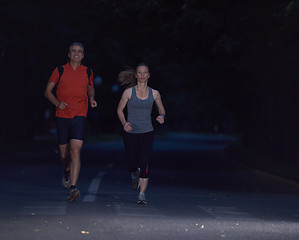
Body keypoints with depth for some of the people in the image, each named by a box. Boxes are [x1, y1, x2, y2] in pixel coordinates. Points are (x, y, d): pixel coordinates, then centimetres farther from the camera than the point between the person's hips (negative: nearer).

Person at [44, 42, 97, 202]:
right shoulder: (60, 71, 5)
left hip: (79, 116, -1)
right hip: (62, 115, 1)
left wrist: (91, 98, 5)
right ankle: (67, 172, 43)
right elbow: (48, 91, 8)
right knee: (64, 151, 9)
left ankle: (73, 188, -22)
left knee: (75, 150, -16)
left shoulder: (87, 72, 9)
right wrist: (58, 103, -10)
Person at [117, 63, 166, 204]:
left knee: (144, 164, -13)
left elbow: (161, 109, 16)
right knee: (132, 164, 8)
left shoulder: (154, 94, 2)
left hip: (147, 133, 0)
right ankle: (134, 176, 45)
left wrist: (162, 117, -7)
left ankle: (142, 194, -11)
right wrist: (124, 123, -12)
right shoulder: (129, 92, -3)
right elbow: (120, 110, 5)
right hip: (130, 133, 0)